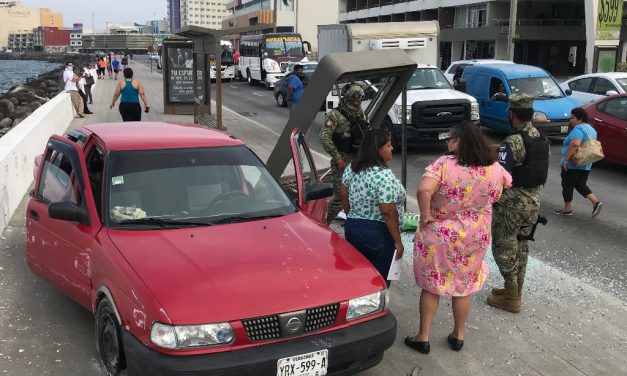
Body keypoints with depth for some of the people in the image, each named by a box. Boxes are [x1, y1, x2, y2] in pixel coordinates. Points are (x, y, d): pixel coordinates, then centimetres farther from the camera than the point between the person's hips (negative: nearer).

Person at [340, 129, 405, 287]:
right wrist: (397, 241, -14)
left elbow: (344, 197, 12)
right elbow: (389, 213, -22)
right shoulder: (384, 176, -21)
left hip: (352, 228, 7)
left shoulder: (351, 168, 2)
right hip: (378, 234, -7)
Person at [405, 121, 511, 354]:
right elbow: (508, 184, 17)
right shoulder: (494, 168, -4)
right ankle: (458, 335, 32)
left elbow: (424, 190, -34)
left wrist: (425, 214, -18)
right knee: (464, 286, 19)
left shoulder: (444, 164, -19)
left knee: (431, 285, 12)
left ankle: (423, 337, 20)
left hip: (440, 237, -3)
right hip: (475, 238, 4)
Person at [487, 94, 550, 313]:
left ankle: (511, 298, 11)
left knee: (505, 249, 4)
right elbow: (542, 172, 11)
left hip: (511, 204, -8)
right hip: (533, 202, 8)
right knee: (521, 247, 19)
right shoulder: (543, 141, 5)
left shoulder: (512, 143, -21)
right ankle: (515, 291, 30)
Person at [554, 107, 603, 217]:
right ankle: (596, 202, 2)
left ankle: (567, 209, 12)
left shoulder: (578, 129, -18)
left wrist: (566, 159, -28)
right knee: (581, 185, 16)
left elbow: (575, 144, -32)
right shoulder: (590, 129, 14)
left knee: (567, 186, 4)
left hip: (572, 164, -9)